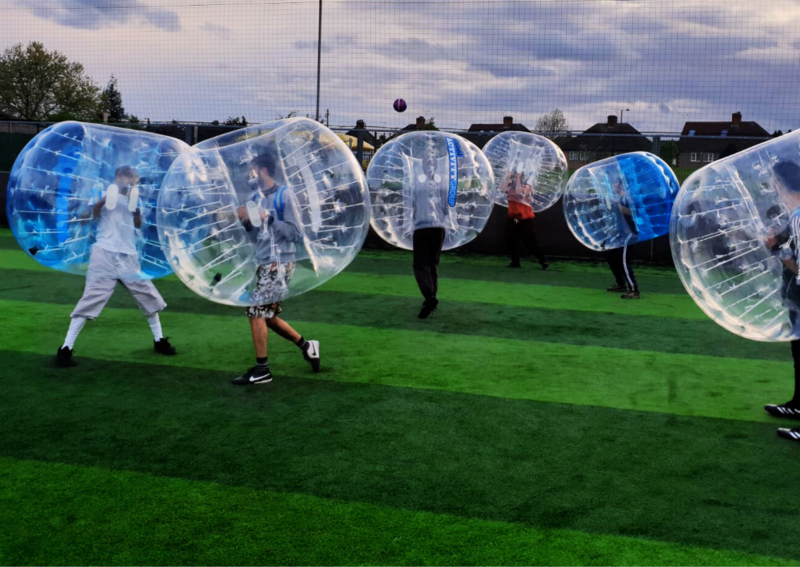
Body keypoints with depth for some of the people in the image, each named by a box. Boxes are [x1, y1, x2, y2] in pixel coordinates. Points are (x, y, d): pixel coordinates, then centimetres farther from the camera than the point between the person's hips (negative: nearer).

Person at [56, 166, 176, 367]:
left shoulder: (135, 199, 13)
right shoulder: (103, 195, 0)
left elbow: (138, 226, 4)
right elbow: (84, 218, -8)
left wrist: (136, 208, -10)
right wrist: (101, 202, -19)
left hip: (129, 258, 5)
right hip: (105, 255, -5)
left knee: (149, 296, 10)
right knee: (90, 300, -11)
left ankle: (159, 341, 26)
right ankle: (66, 349, -6)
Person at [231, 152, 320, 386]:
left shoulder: (285, 195, -10)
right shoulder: (254, 197, 12)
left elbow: (296, 233, -13)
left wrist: (269, 219, -19)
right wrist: (246, 222, -3)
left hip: (279, 263, -9)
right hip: (264, 262, 9)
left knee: (256, 312, -9)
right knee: (266, 315, 14)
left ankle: (262, 370, 0)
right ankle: (306, 346, 29)